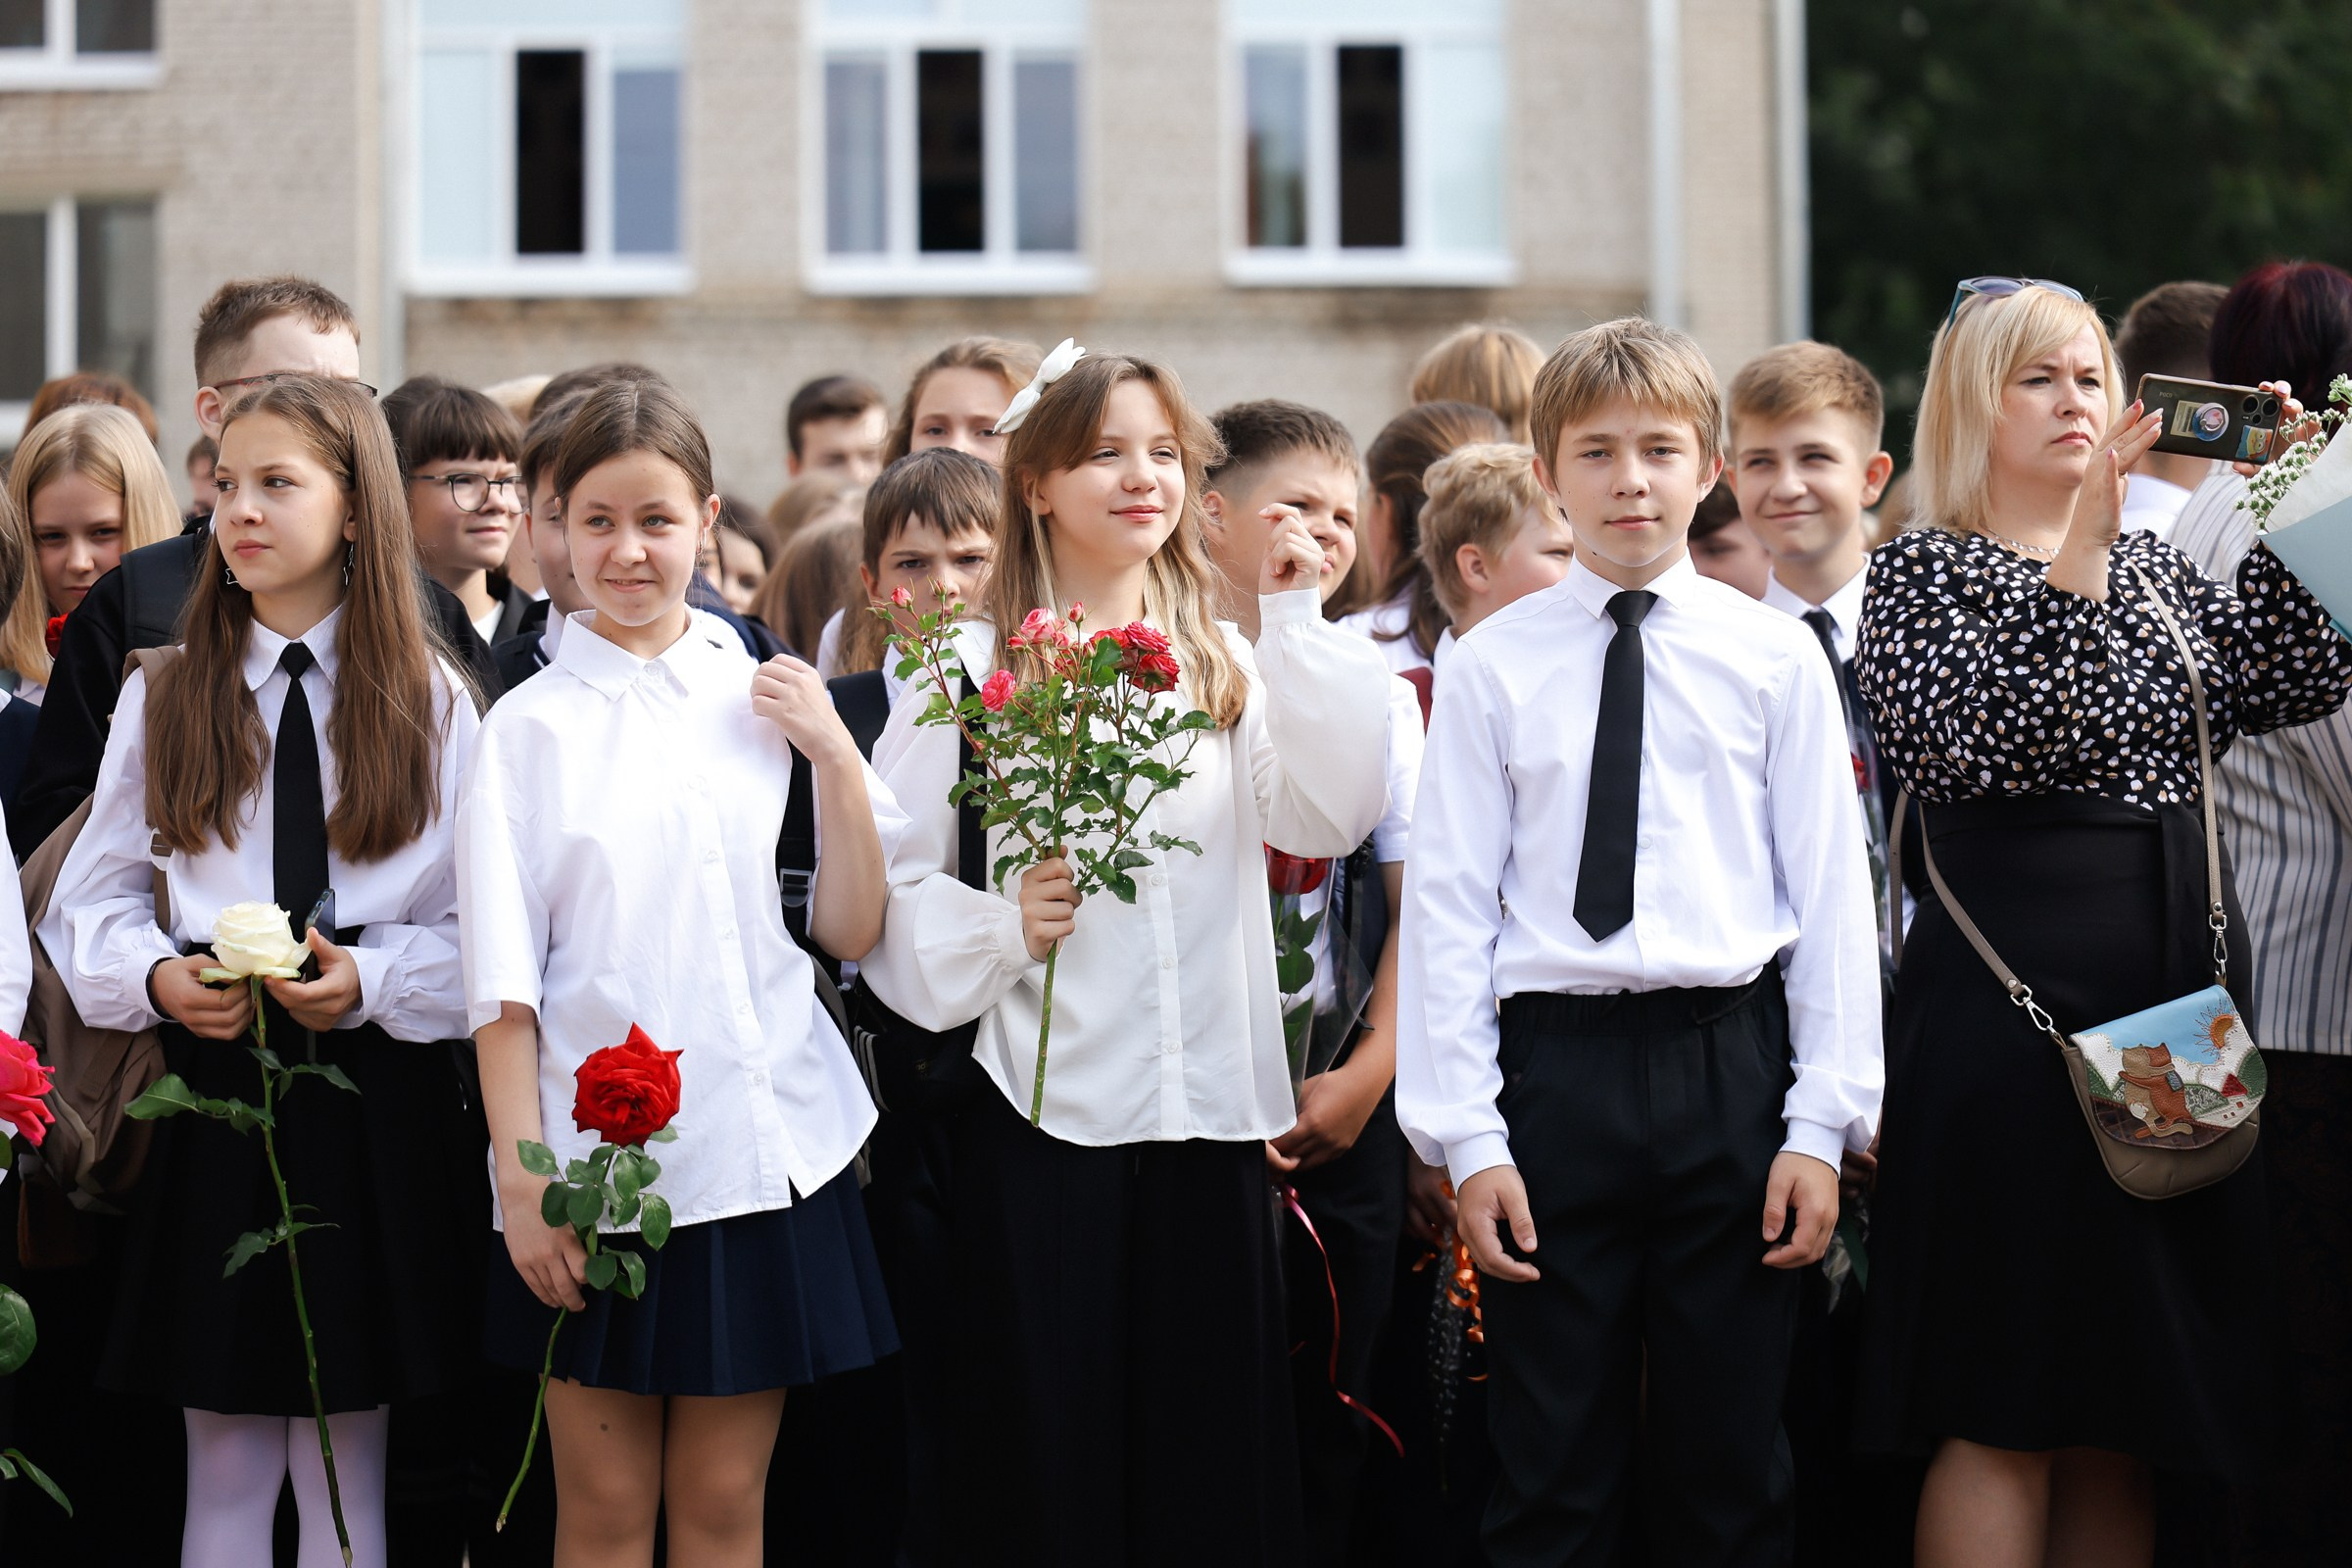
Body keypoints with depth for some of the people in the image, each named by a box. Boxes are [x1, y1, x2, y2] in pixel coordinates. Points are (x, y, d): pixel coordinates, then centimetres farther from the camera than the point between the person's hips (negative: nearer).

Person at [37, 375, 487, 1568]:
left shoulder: (433, 703, 4)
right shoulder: (165, 694, 8)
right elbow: (91, 900, 9)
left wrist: (371, 984, -16)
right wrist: (158, 978, -11)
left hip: (376, 1099, -1)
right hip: (211, 1077, 1)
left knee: (347, 1466, 4)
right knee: (225, 1466, 6)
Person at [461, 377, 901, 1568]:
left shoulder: (770, 699, 6)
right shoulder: (531, 727, 0)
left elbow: (850, 932, 4)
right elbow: (504, 987, -2)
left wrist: (835, 755, -6)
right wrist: (520, 1182, -8)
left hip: (765, 1147, 2)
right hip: (599, 1161, -2)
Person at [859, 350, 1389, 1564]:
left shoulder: (1226, 663, 12)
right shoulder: (974, 668, 2)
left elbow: (1330, 818, -5)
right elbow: (886, 883, -3)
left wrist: (1293, 624, -6)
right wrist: (1002, 930, -19)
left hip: (1212, 1107, 3)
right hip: (1044, 1106, -3)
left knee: (1210, 1455, 5)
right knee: (1048, 1449, 2)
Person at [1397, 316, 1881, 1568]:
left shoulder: (1774, 657, 5)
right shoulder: (1491, 666, 3)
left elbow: (1832, 891, 4)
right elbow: (1448, 901, 2)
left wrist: (1822, 1123, -2)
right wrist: (1466, 1135, -5)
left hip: (1730, 1064, 1)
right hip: (1554, 1073, -1)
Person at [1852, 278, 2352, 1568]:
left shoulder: (2156, 570, 17)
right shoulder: (1922, 572, -1)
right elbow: (1976, 743, -20)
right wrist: (2081, 542, -24)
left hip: (2181, 986, 6)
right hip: (2012, 988, -6)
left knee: (2127, 1414, 9)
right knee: (2001, 1414, -5)